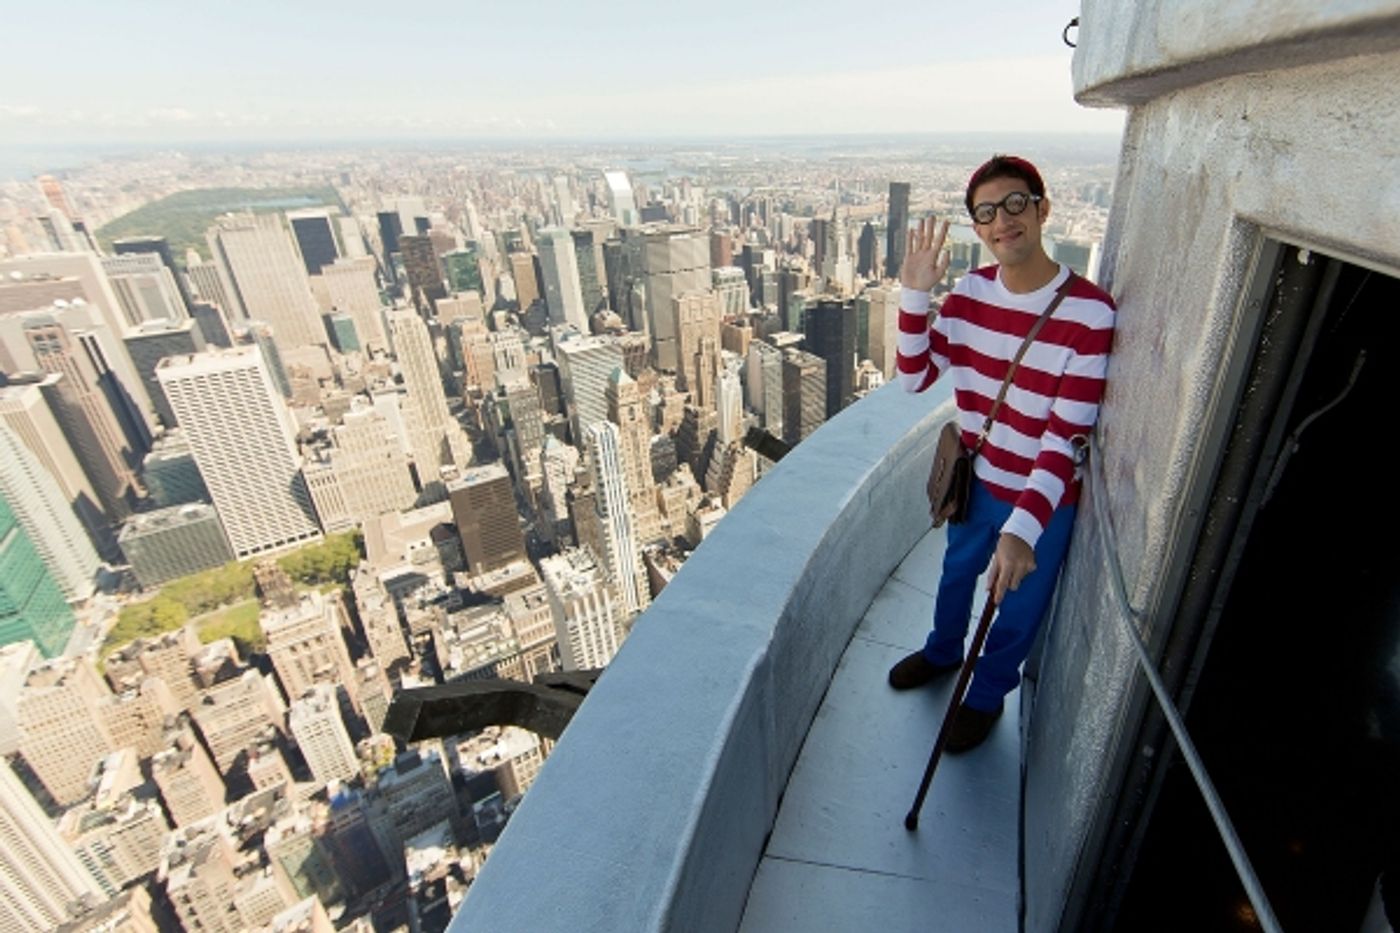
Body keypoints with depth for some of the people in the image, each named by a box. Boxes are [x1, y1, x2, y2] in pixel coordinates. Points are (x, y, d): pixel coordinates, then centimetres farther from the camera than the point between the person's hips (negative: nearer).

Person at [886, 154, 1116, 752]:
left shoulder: (1089, 313, -24)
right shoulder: (970, 292, -8)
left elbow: (1066, 437, -26)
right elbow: (914, 378, -10)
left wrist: (1023, 528, -34)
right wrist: (915, 294, -21)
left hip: (1043, 500, -4)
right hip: (976, 480, 5)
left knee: (1017, 607, 18)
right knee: (956, 577, 27)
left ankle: (987, 694, 47)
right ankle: (942, 652, 58)